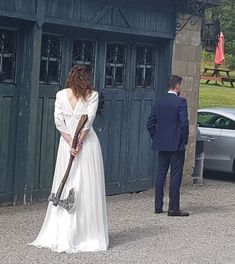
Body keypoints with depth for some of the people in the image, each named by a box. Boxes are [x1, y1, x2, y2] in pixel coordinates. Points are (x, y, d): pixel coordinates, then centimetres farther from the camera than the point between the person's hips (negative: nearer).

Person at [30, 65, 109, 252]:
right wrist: (79, 143, -9)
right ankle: (89, 236, 4)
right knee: (88, 189, 2)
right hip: (88, 143, -2)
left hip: (67, 142, 2)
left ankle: (62, 237, 5)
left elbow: (59, 121, -2)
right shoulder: (92, 95, -1)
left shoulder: (61, 95, 4)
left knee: (66, 187, 6)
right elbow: (88, 120, -10)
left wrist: (71, 143, -5)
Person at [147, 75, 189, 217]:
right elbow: (184, 123, -17)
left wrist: (156, 138, 15)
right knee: (176, 175, -1)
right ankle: (174, 208, -1)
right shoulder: (181, 101, -11)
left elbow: (150, 123, 8)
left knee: (161, 174, 12)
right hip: (176, 145, -6)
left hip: (161, 145, 6)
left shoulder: (159, 102, 7)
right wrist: (184, 140, -5)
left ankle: (158, 206, 15)